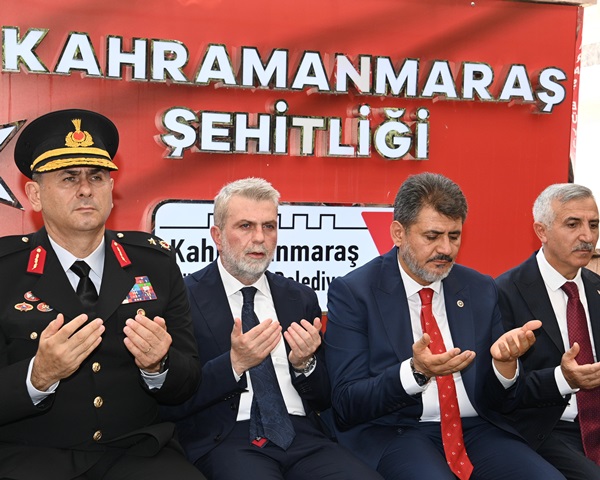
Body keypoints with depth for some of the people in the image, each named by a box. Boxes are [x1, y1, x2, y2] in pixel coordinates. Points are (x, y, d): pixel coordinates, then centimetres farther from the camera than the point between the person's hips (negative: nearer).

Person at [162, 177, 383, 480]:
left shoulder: (301, 299, 13)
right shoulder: (185, 298, 0)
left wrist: (305, 363, -4)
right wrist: (234, 364, -17)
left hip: (302, 435, 4)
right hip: (225, 440, -4)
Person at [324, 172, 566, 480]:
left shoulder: (480, 289, 9)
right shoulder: (352, 292, -3)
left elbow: (499, 402, 11)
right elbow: (347, 403, -8)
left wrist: (505, 361, -12)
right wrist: (415, 372, -24)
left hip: (477, 428, 4)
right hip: (394, 432, -4)